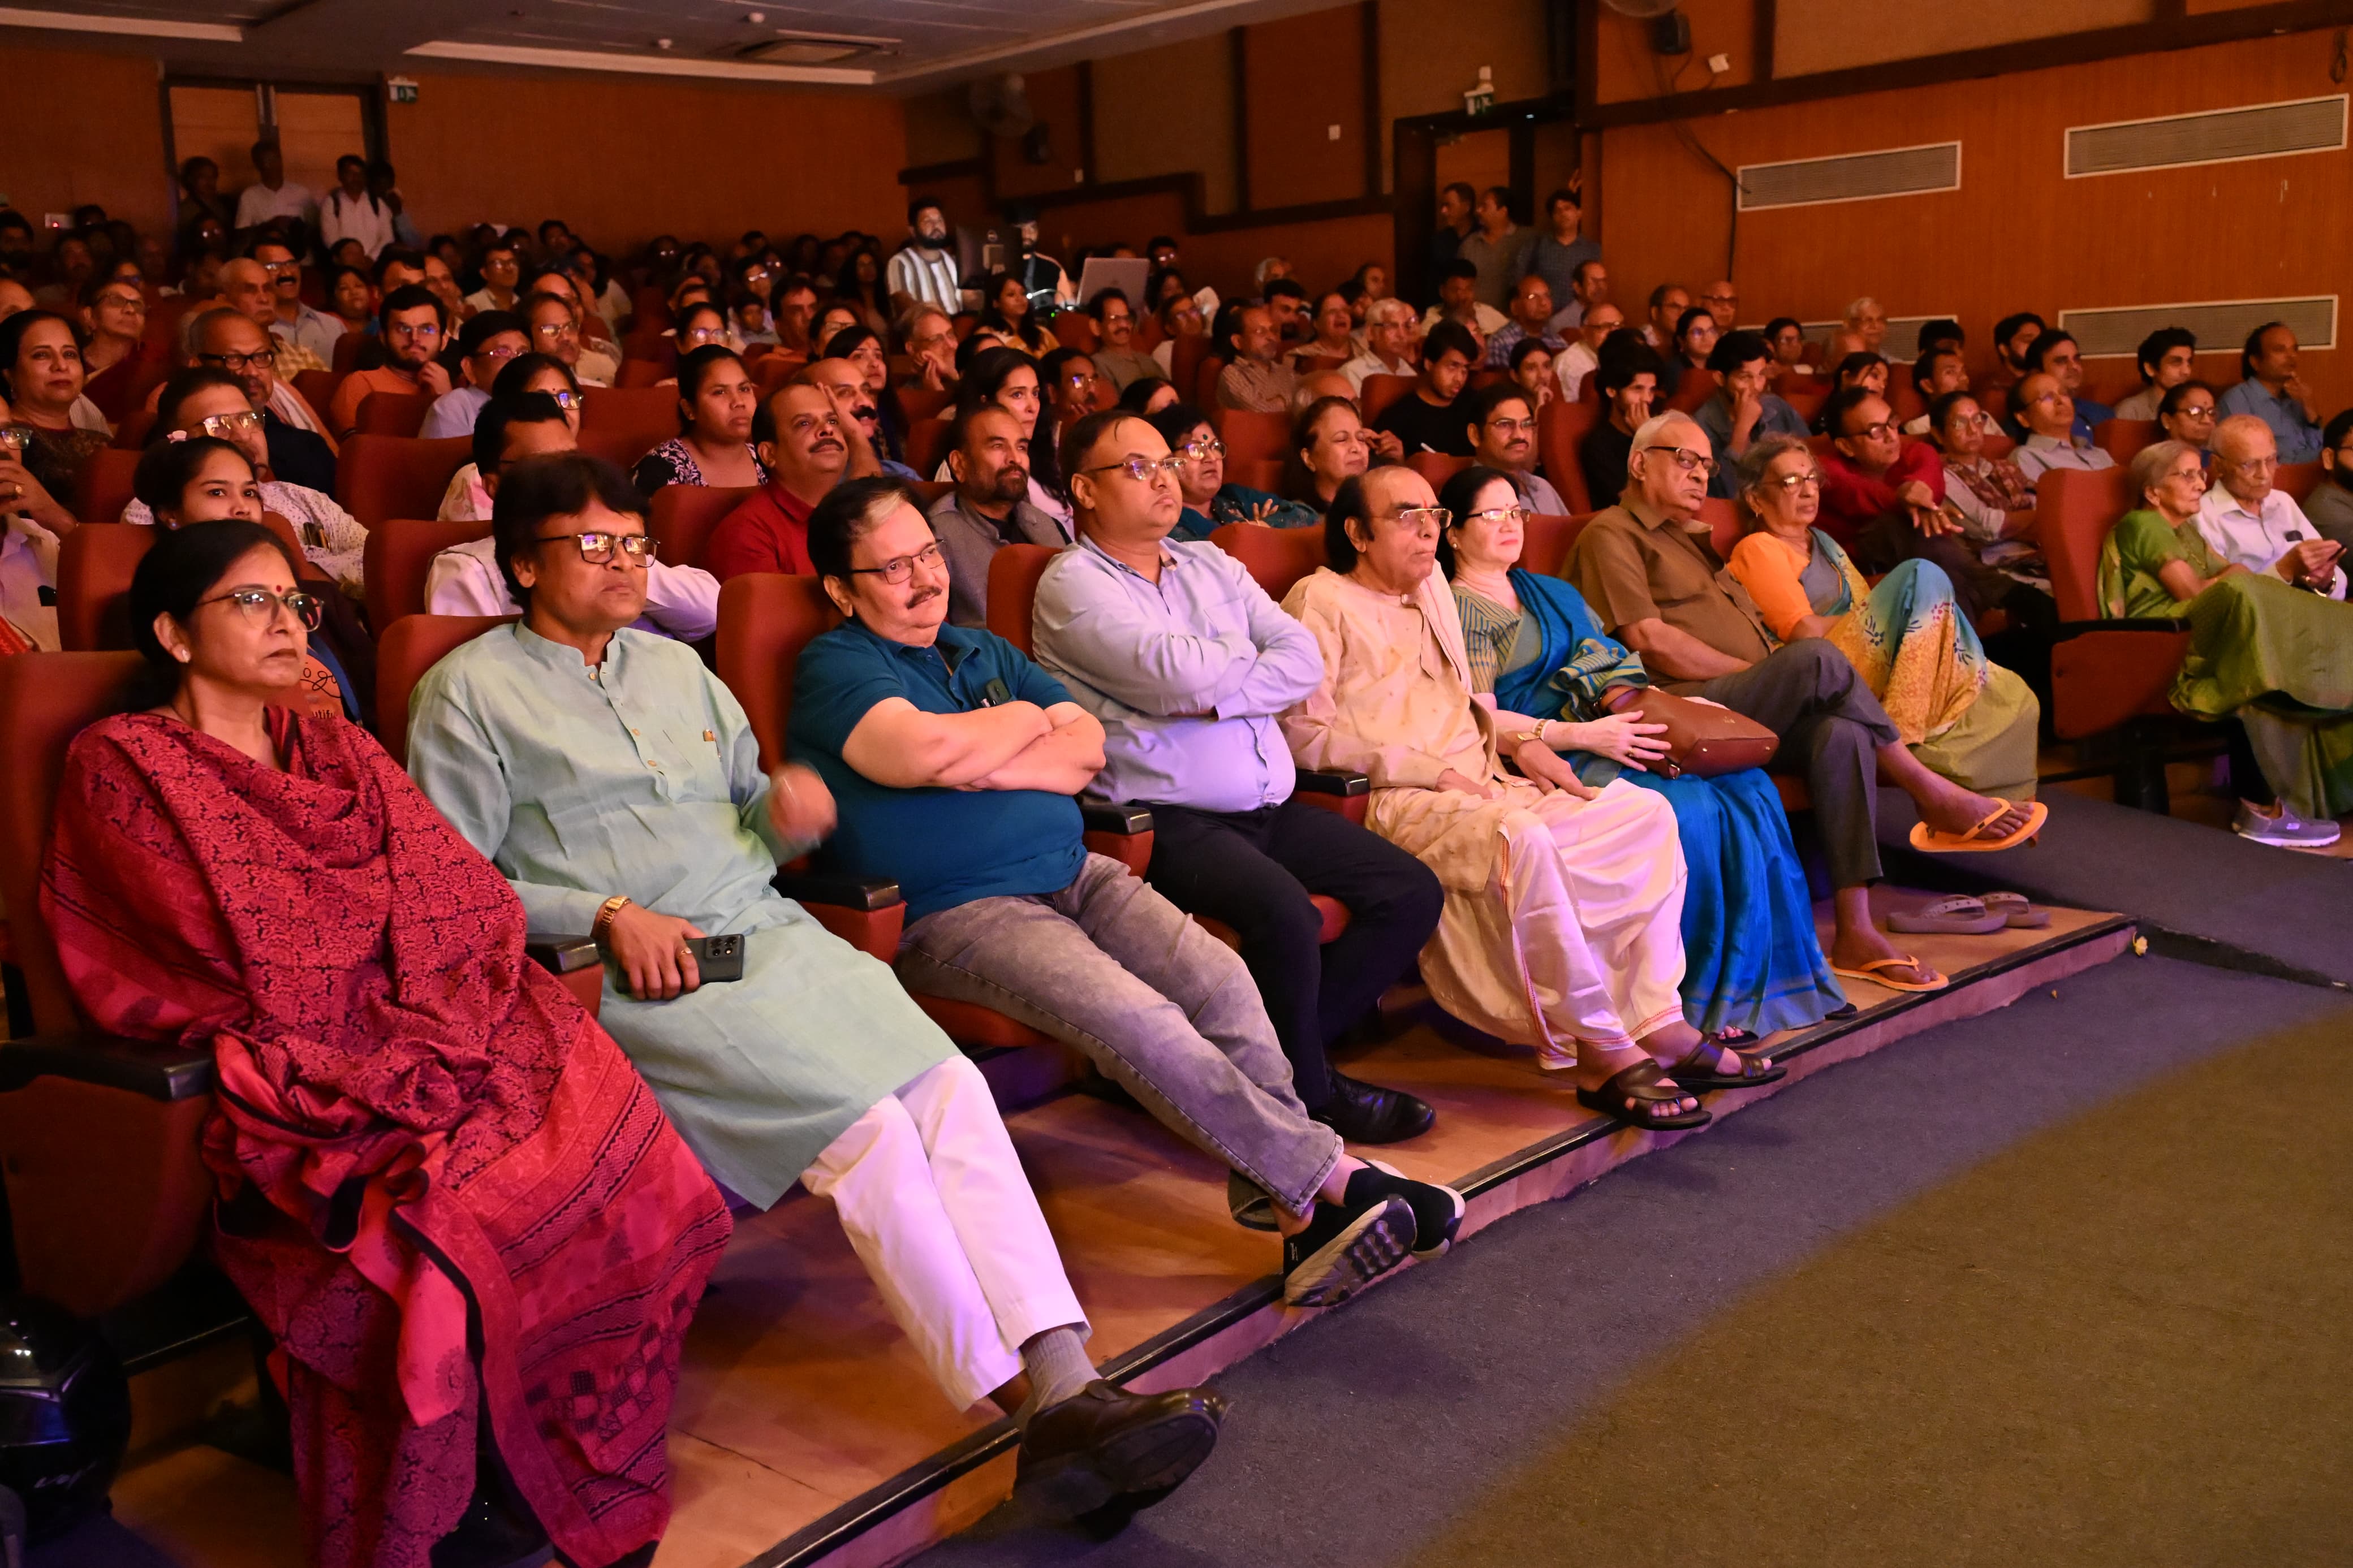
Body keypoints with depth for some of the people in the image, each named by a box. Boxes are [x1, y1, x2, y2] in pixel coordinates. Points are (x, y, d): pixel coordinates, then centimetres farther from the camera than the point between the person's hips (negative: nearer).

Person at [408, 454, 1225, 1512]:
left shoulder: (677, 668, 26)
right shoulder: (469, 692, 7)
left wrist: (789, 812, 4)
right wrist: (609, 915, -12)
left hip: (772, 937, 6)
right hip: (642, 981, -6)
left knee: (953, 1086, -21)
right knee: (866, 1127, -27)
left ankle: (1067, 1386, -27)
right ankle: (1029, 1409, -22)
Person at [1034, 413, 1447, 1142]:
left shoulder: (1211, 565, 19)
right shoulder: (1073, 584, -3)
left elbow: (1306, 659, 6)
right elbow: (1182, 674, -18)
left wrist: (1216, 696, -10)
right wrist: (1246, 654, 3)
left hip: (1270, 807, 8)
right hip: (1170, 819, -8)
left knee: (1412, 891, -3)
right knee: (1284, 910, -31)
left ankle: (1288, 1047, 3)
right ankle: (1308, 1093, -7)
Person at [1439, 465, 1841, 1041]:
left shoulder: (1552, 592, 26)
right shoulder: (1458, 611, -1)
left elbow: (1614, 666, 23)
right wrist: (1588, 736, -21)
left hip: (1605, 734, 8)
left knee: (1748, 790, -14)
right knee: (1687, 811, -28)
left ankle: (1742, 987, -14)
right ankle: (1695, 999, -17)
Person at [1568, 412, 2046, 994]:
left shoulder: (1694, 541, 32)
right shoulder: (1612, 535, 4)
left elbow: (1758, 639, 26)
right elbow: (1651, 642, -11)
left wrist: (1780, 679, 2)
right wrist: (1756, 672, -10)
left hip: (1753, 711, 8)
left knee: (1840, 730, -24)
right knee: (1816, 658, -29)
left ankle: (1855, 934, -29)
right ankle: (1935, 796, -15)